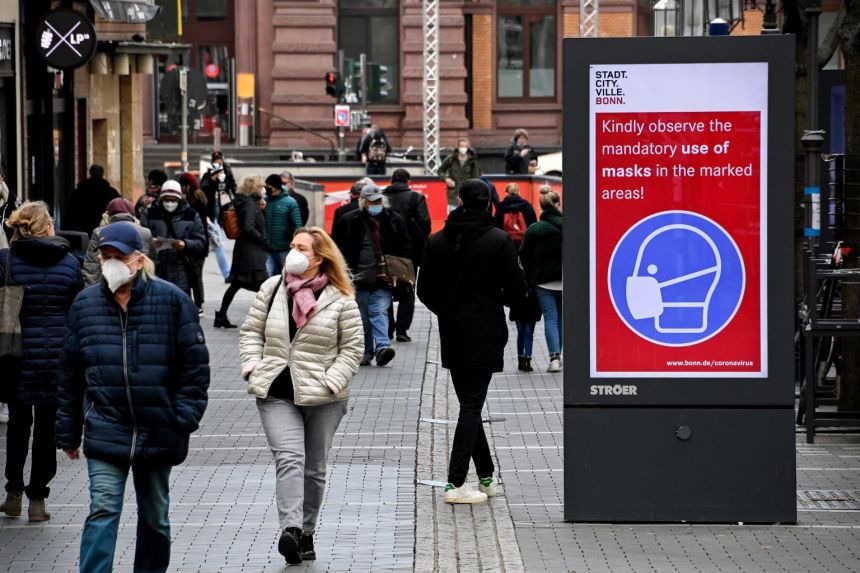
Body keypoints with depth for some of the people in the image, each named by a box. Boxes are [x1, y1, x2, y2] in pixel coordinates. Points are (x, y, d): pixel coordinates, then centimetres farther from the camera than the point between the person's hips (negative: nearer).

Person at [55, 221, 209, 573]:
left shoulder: (172, 300, -3)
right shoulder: (85, 304, 4)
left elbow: (195, 364, -3)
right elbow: (70, 375, 9)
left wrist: (184, 420, -10)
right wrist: (68, 434, 9)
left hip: (158, 434, 0)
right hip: (105, 434, 0)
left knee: (155, 516, 13)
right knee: (103, 510, -12)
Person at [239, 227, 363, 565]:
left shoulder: (340, 299, -2)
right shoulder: (272, 289, 6)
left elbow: (353, 347, -1)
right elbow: (251, 331, 12)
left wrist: (332, 381, -12)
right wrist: (252, 367, -2)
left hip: (322, 398, -1)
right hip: (277, 394, 1)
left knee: (314, 469, 9)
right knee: (289, 459, -18)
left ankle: (306, 533, 23)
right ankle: (291, 529, -30)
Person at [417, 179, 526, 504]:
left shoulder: (437, 241, 0)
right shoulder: (498, 240, -11)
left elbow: (425, 290, 4)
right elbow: (517, 289, -10)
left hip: (452, 336, 4)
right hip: (485, 336, -4)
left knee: (469, 403, 14)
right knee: (472, 406, -3)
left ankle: (485, 477, 19)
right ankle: (456, 483, -10)